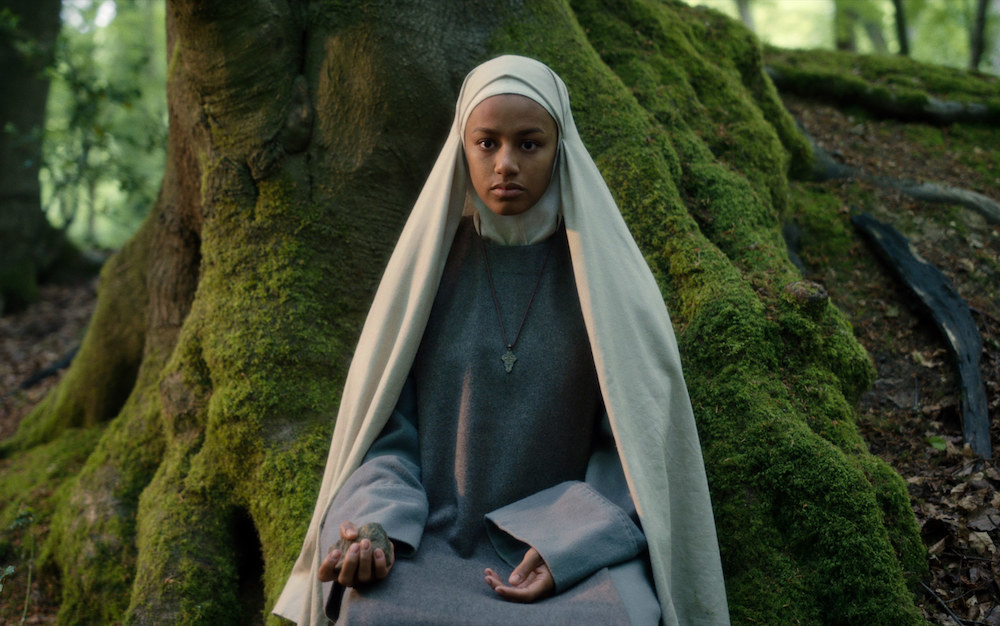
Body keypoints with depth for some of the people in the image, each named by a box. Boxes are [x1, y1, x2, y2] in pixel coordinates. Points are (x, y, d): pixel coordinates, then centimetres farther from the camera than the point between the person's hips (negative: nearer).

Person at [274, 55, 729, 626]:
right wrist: (371, 528, -16)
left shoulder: (604, 274, -2)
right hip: (435, 544, 1)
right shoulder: (427, 268, 2)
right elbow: (388, 427, 3)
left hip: (576, 544, 0)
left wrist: (570, 549, -16)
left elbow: (636, 435, -1)